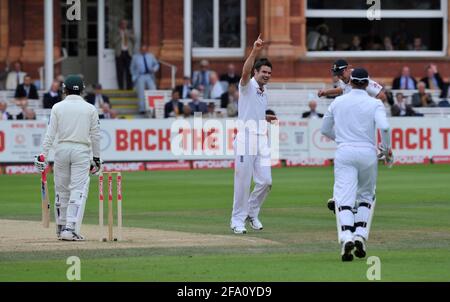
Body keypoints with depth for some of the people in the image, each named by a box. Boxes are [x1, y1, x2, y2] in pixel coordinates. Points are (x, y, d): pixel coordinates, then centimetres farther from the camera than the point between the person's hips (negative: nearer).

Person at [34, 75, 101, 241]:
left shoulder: (58, 107, 3)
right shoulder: (90, 109, 3)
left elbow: (50, 134, -3)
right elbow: (95, 135, 4)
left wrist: (43, 155, -3)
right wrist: (96, 157, 12)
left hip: (61, 149, 2)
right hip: (82, 151, -2)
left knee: (61, 190, 12)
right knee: (78, 190, -5)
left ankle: (61, 228, 18)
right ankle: (71, 228, -17)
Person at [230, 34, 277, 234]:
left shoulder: (265, 91, 19)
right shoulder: (247, 86, -4)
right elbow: (246, 71, -26)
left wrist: (266, 119, 11)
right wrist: (255, 51, -40)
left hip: (261, 140, 7)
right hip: (245, 138, -7)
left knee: (265, 181, 0)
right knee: (243, 182, -5)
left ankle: (252, 213, 20)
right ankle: (238, 220, 5)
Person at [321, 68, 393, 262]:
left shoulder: (338, 102, 9)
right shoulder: (374, 104, 0)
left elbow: (325, 129, 18)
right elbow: (384, 127, -17)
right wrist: (387, 150, -2)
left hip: (344, 152, 0)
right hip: (367, 153, 0)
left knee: (344, 198, -7)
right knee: (366, 196, 19)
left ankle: (346, 237, -30)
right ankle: (360, 236, 3)